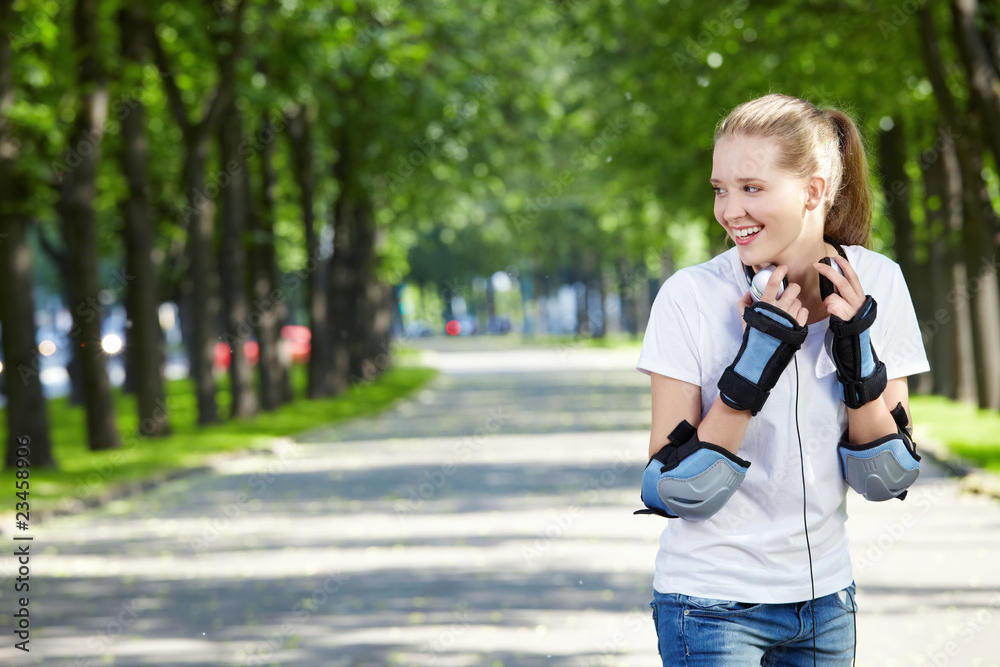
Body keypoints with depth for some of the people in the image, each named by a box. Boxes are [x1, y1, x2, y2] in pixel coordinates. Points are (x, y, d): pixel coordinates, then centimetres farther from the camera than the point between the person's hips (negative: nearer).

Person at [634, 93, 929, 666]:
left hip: (824, 596, 3)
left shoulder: (878, 285, -5)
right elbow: (673, 493, -17)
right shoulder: (691, 297, -14)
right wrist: (753, 363, -24)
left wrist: (857, 357, -16)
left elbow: (886, 480, -2)